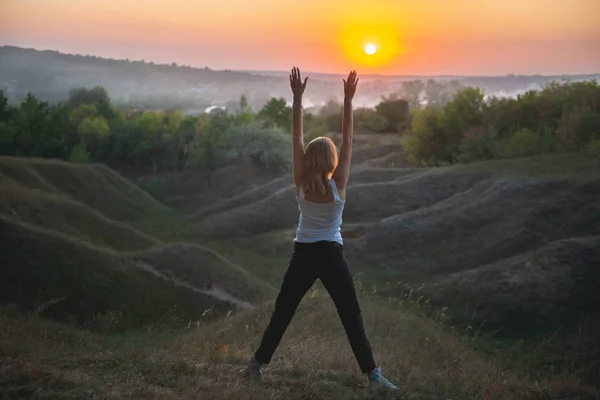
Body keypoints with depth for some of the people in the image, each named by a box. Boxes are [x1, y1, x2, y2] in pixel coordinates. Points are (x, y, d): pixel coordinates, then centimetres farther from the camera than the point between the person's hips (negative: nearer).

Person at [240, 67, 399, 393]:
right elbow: (347, 141, -10)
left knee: (282, 313, 13)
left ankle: (257, 364, 19)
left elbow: (296, 140, -6)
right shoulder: (338, 185, -12)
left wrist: (297, 99, -7)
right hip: (331, 256, -2)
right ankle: (373, 376, -5)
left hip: (303, 255, 3)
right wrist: (349, 100, -11)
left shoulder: (301, 184, -6)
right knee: (352, 318, -1)